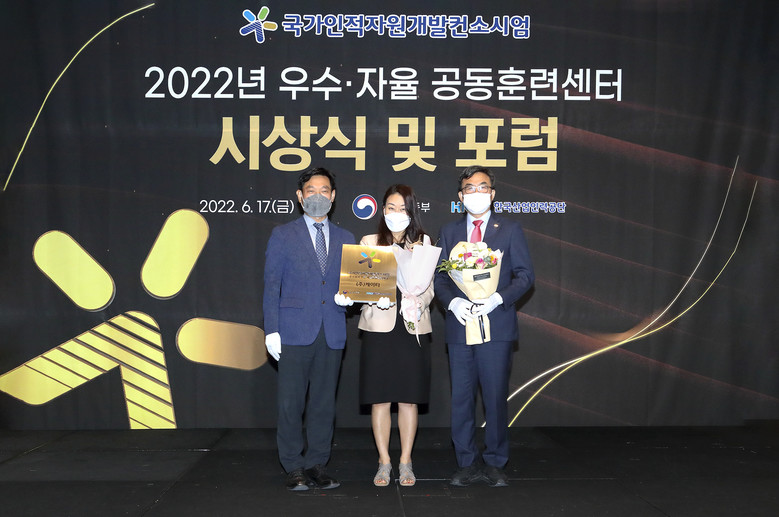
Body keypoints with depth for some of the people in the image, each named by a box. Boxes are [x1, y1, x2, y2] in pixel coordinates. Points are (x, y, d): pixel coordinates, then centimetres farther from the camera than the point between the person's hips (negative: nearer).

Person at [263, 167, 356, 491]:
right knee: (291, 403, -1)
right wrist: (271, 330, -5)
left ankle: (317, 465, 16)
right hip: (295, 331, -2)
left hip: (332, 333, 3)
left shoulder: (345, 239, 14)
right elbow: (271, 285, 2)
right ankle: (294, 468, 11)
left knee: (324, 402, 6)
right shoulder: (283, 235, 6)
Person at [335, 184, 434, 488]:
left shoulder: (422, 242, 9)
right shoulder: (369, 242, 7)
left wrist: (418, 303, -13)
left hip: (412, 328, 1)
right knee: (380, 399, 2)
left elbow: (429, 287, 7)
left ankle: (406, 462, 16)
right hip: (379, 328, 0)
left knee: (409, 399, 4)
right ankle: (384, 462, 14)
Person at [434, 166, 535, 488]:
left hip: (497, 326, -2)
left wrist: (497, 298, -13)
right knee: (461, 399, 6)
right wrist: (453, 302, -9)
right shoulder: (449, 232, 14)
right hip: (459, 327, 2)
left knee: (496, 398, 1)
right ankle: (468, 463, 18)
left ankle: (495, 464, 15)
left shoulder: (510, 230, 7)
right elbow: (439, 277, 11)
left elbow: (525, 275, 2)